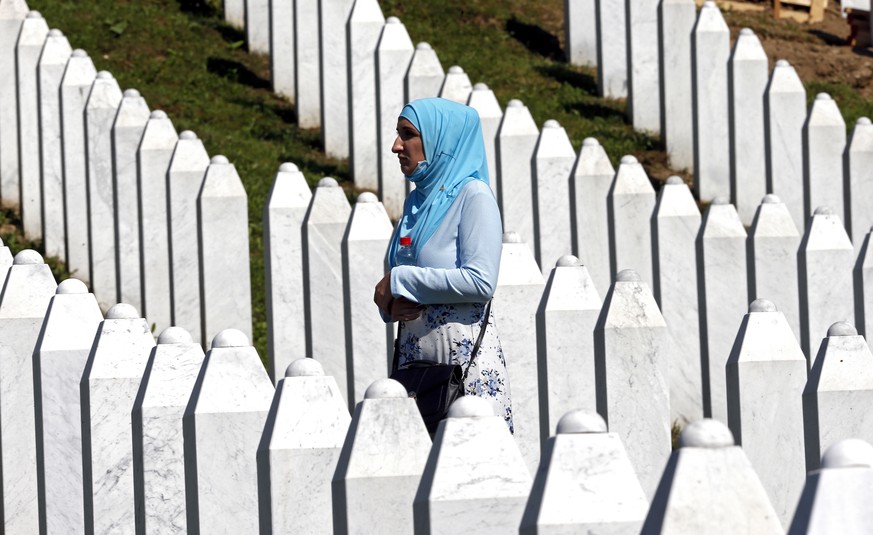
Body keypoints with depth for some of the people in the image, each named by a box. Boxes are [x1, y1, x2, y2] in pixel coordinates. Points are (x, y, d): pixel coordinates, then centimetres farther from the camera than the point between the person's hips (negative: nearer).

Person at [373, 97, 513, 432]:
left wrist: (401, 281, -13)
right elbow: (390, 289, 20)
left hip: (466, 356, -7)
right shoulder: (419, 200, 14)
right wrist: (392, 305, -4)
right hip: (414, 353, 7)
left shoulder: (473, 196, -8)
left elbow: (481, 282, -19)